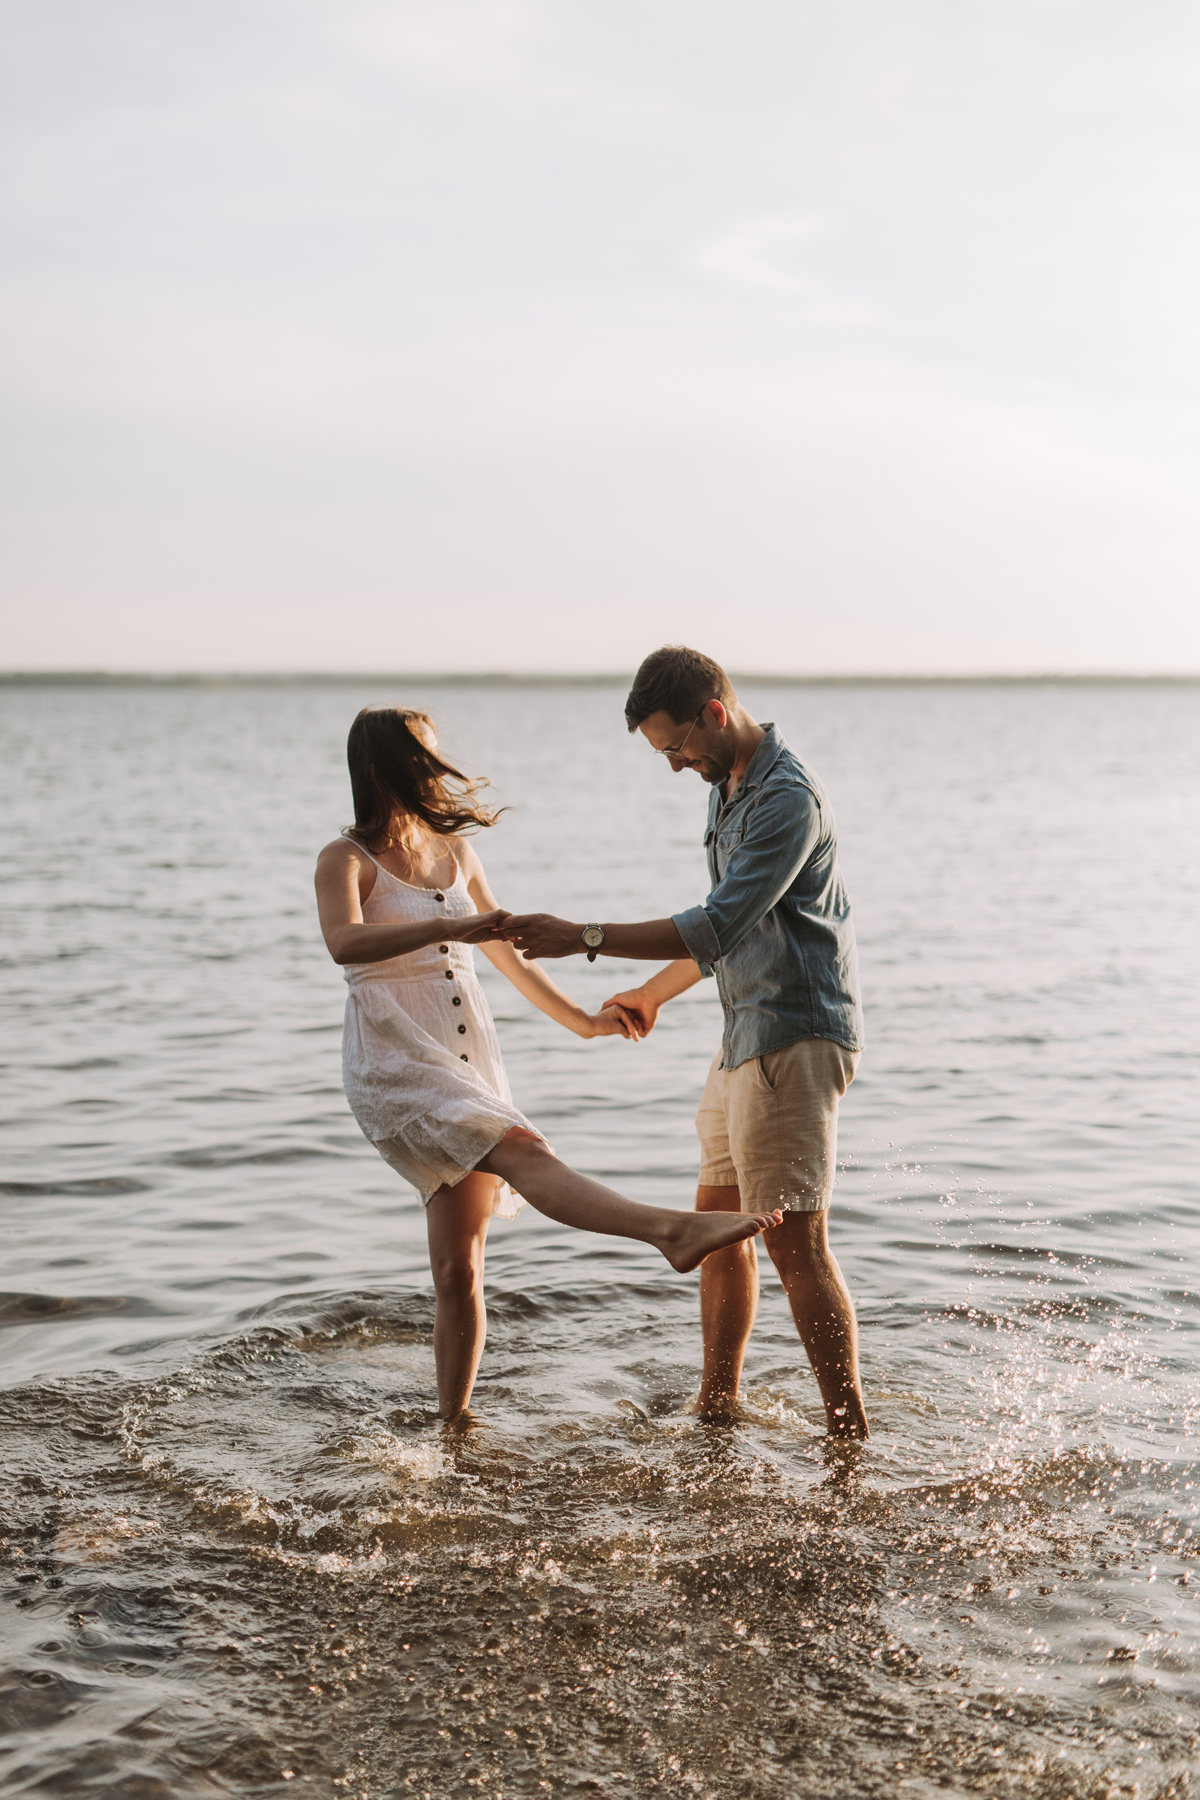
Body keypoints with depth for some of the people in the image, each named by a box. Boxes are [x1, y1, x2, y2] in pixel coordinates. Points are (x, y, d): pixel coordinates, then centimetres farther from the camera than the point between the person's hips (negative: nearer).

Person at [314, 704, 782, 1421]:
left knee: (460, 1269, 5)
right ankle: (672, 1229, -51)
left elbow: (506, 951, 27)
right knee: (523, 1150, -31)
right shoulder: (347, 861, -3)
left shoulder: (454, 850, 16)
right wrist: (447, 927, -38)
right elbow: (345, 943, -25)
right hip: (395, 1066, -7)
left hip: (470, 1065, 7)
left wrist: (581, 1019, 29)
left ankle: (453, 1422, 14)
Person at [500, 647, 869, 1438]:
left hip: (795, 1036, -10)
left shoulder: (787, 796, -19)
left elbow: (719, 928, -27)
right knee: (719, 1220, 16)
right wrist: (654, 992, 35)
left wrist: (583, 939, -26)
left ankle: (851, 1435, -7)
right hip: (747, 1035, 10)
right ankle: (717, 1406, 28)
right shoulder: (728, 785, 14)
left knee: (796, 1241, -11)